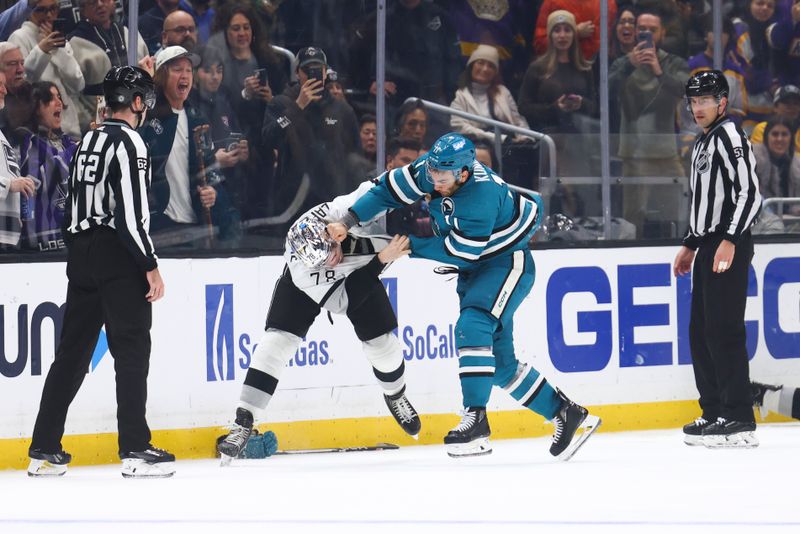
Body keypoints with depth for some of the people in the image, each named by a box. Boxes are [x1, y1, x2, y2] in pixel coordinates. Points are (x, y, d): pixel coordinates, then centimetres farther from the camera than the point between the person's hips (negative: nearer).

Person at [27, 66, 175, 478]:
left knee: (72, 350, 10)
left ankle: (44, 450, 9)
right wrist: (150, 266, -16)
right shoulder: (129, 143, -11)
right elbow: (130, 213, -18)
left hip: (81, 254, 8)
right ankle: (135, 450, -9)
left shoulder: (88, 143, 15)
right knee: (131, 349, -5)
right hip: (118, 258, -8)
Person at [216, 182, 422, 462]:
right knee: (278, 338, -18)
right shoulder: (300, 266, -42)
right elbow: (341, 301, -37)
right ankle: (243, 422, -16)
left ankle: (396, 396, 31)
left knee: (381, 340, -2)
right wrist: (381, 261, -44)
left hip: (362, 269, 3)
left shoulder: (347, 209, -43)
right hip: (307, 280, -3)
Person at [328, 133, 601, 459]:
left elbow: (458, 252, -28)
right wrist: (346, 223, -11)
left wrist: (411, 244, -19)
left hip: (508, 263, -8)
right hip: (473, 270, 9)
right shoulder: (431, 169, -10)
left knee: (472, 327, -29)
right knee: (499, 361, 6)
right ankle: (566, 414, 17)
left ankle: (476, 420, -32)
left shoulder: (481, 198, -32)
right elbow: (390, 189, -3)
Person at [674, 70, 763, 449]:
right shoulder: (703, 143, 20)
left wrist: (730, 240, -26)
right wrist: (691, 244, 26)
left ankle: (739, 421, -14)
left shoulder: (730, 137, -10)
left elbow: (750, 194, -19)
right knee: (700, 332, 11)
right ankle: (714, 413, 17)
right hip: (709, 247, 10)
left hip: (730, 247, -10)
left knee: (723, 330, -13)